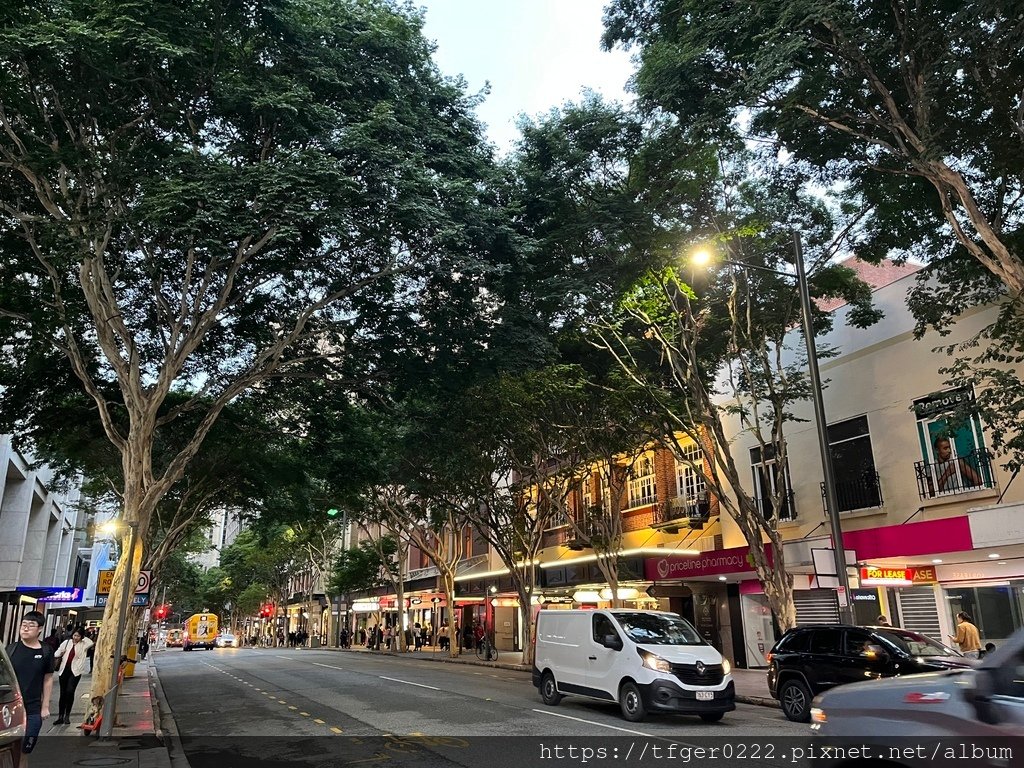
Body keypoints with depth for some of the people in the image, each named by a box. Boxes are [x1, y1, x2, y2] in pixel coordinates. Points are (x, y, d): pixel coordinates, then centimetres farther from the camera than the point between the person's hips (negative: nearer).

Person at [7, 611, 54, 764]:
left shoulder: (46, 652, -2)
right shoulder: (11, 649, -2)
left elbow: (48, 679, 5)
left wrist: (45, 706, 4)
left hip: (32, 711, 0)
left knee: (23, 752, 8)